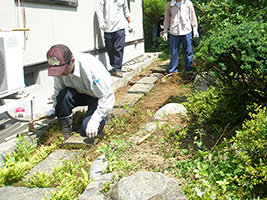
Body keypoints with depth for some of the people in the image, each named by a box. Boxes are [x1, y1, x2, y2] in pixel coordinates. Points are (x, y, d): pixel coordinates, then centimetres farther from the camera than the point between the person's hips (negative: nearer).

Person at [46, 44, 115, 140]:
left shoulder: (90, 68, -35)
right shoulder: (60, 67, -17)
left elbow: (108, 97, -31)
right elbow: (58, 89, 5)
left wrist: (95, 119, -37)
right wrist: (55, 107, -1)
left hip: (98, 97, -5)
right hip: (79, 93, 5)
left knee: (87, 131, -24)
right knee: (63, 95, -30)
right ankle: (66, 138, -15)